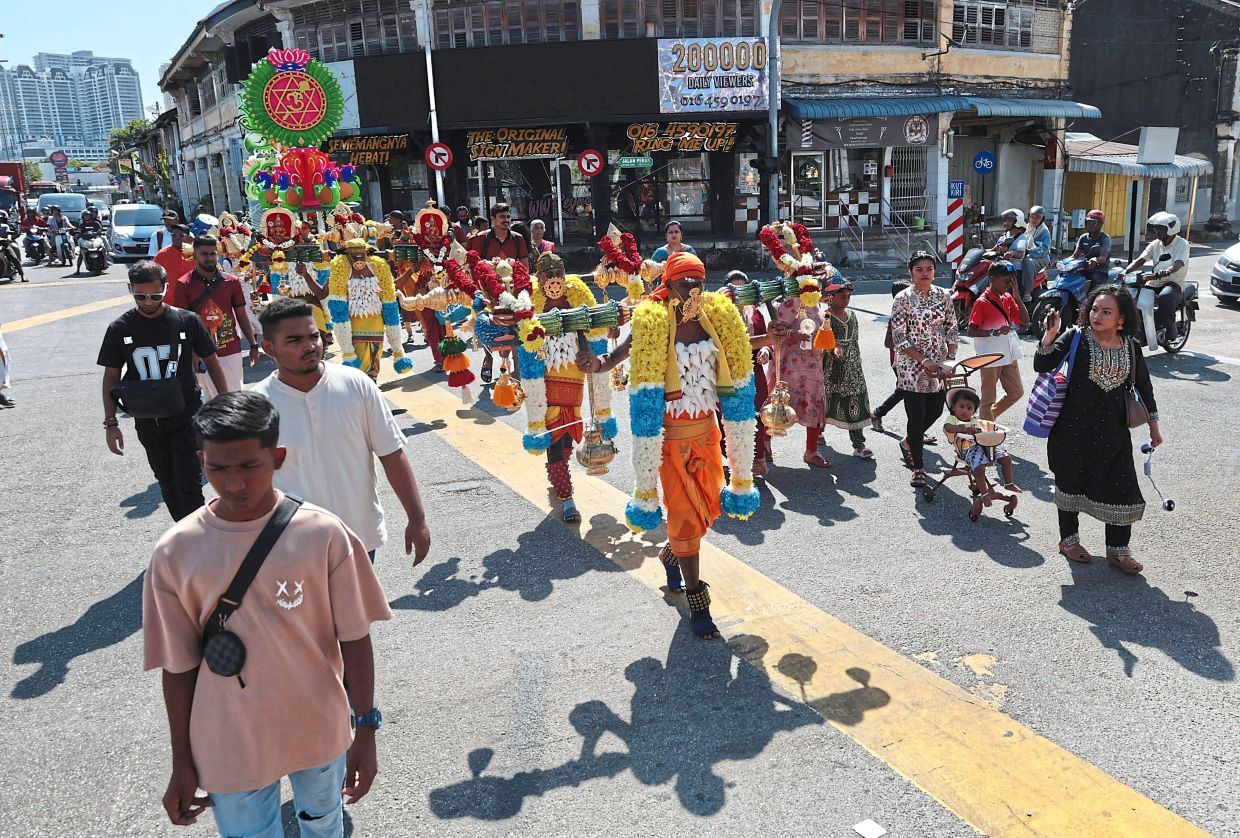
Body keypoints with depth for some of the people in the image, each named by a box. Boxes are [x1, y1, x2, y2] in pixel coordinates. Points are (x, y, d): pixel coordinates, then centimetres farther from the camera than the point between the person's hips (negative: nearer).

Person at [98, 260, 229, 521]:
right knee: (167, 484, 15)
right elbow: (111, 376, 4)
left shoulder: (187, 321, -8)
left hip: (187, 417, -3)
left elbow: (211, 362, 2)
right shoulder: (120, 329, -3)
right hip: (148, 422, 3)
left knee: (189, 486, -6)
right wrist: (110, 423, 0)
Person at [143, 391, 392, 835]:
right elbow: (179, 666, -4)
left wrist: (365, 732, -4)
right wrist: (182, 764, 3)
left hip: (320, 732, 1)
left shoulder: (323, 534, -16)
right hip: (232, 747, 0)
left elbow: (354, 639, -8)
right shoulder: (175, 553, -12)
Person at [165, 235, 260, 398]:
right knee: (213, 398, 4)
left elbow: (241, 315, 9)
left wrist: (253, 345, 6)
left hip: (231, 351, 2)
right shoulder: (183, 285, -3)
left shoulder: (231, 282, 4)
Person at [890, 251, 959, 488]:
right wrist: (924, 361, -17)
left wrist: (951, 358, -4)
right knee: (916, 415, -2)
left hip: (938, 364, 5)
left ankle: (908, 442, 39)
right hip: (912, 366, -5)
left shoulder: (943, 296, 4)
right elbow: (899, 338, -11)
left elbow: (952, 330, 10)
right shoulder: (903, 299, -8)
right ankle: (918, 468, 10)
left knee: (936, 409, 11)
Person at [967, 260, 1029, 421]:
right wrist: (994, 332, -30)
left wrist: (1016, 294, -4)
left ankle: (990, 417, 31)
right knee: (988, 398, 3)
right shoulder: (982, 302, -14)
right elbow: (971, 331, -15)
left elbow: (1024, 320, 2)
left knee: (1016, 392, 15)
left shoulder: (1008, 298, 7)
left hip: (1009, 355, 7)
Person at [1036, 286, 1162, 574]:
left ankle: (1118, 550, 18)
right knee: (1071, 482, 10)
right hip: (1074, 428, -3)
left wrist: (1153, 425, 15)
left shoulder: (1131, 347, 1)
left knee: (1122, 486, 3)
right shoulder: (1075, 338, -9)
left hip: (1113, 431, 3)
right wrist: (1050, 336, -33)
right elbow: (1042, 365, -17)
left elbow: (1143, 385, 12)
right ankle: (1068, 539, 30)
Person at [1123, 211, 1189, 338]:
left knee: (1165, 297, -39)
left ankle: (1169, 329, -26)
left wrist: (1166, 271, -46)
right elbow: (1140, 260, 2)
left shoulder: (1182, 244, -5)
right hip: (1154, 283, 6)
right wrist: (1126, 271, -19)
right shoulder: (1155, 244, 13)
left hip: (1173, 282, -6)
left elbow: (1178, 264, -23)